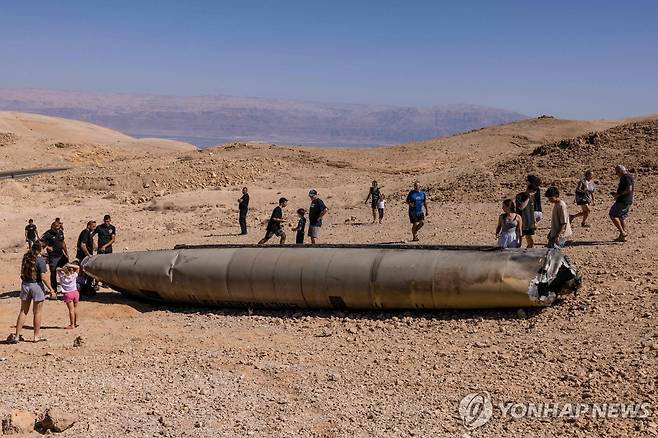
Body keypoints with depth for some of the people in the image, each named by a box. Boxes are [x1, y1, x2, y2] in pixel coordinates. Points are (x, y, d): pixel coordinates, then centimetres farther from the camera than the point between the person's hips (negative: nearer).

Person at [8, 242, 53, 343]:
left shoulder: (26, 258, 4)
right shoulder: (40, 260, -15)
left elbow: (22, 272, 11)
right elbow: (43, 277, -18)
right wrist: (50, 289, -9)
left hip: (25, 284, 6)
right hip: (37, 285, -6)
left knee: (23, 311, 12)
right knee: (37, 312, 8)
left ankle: (17, 336, 13)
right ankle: (37, 336, 16)